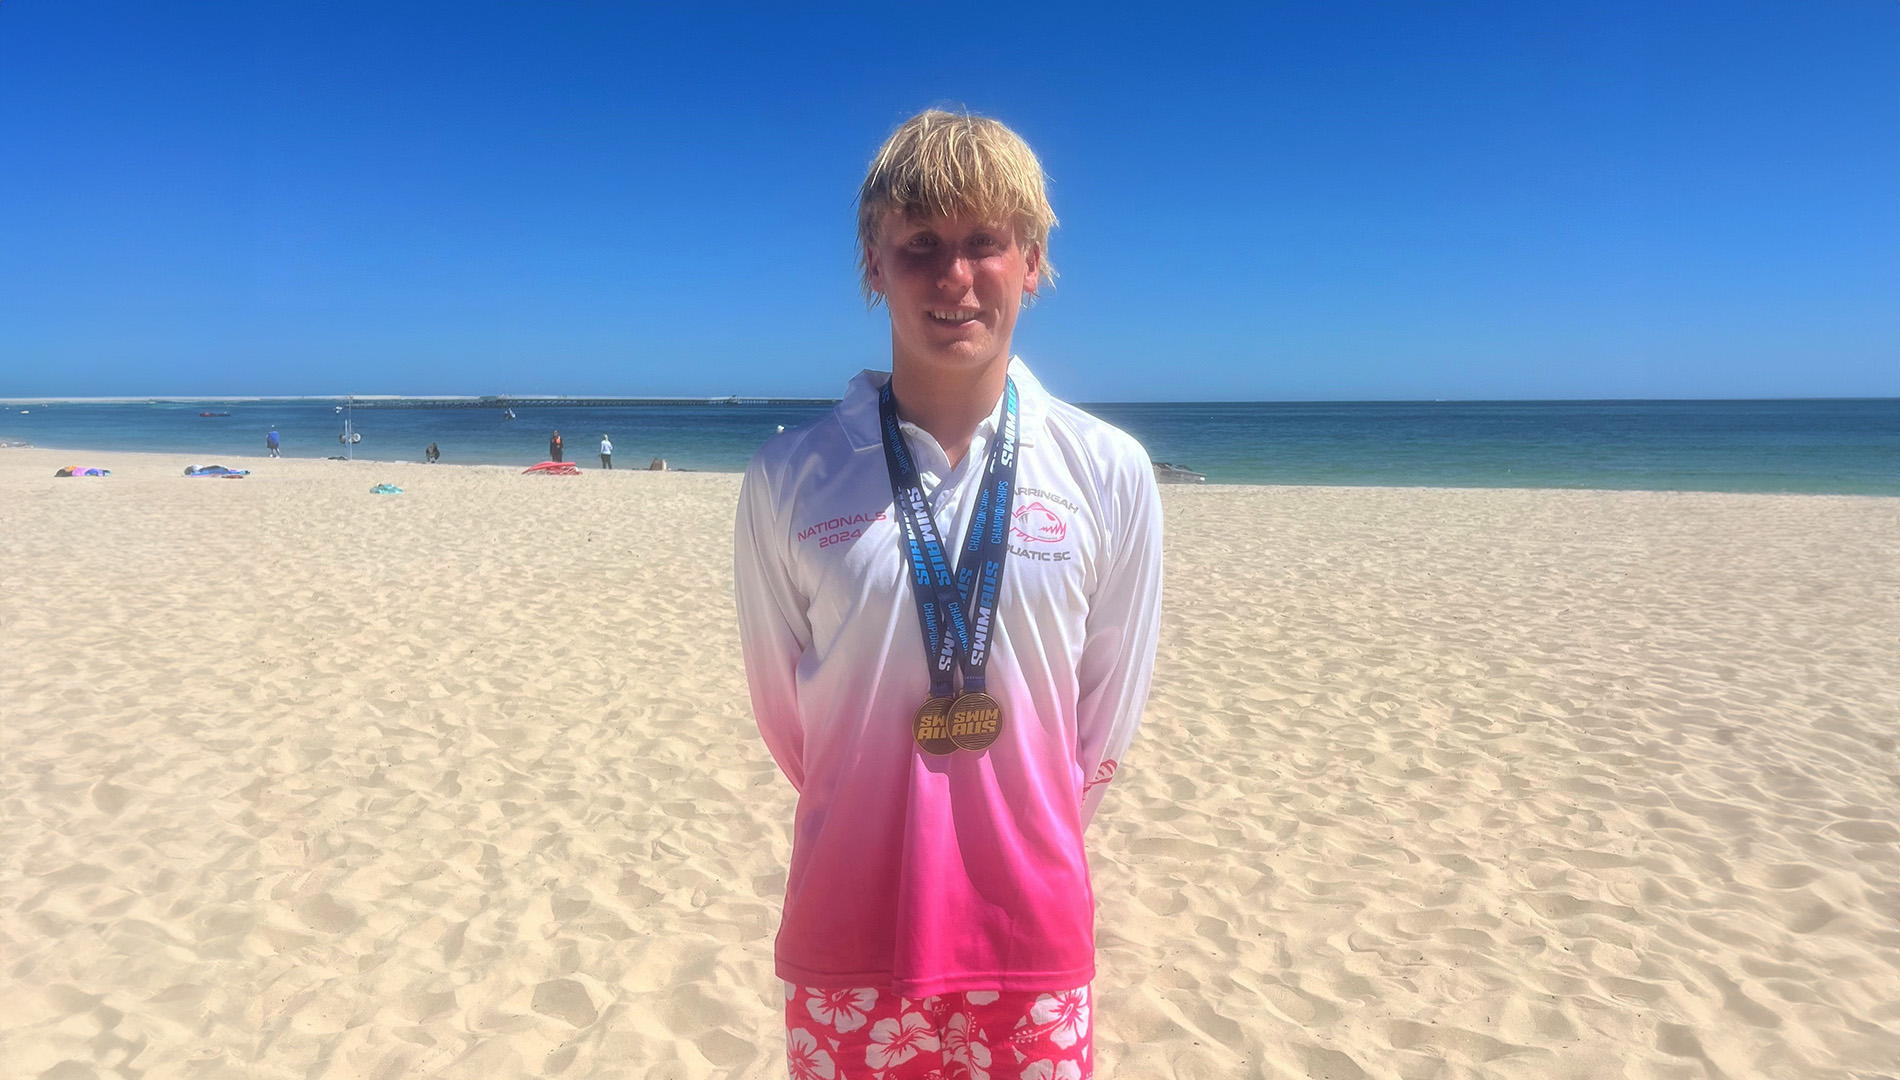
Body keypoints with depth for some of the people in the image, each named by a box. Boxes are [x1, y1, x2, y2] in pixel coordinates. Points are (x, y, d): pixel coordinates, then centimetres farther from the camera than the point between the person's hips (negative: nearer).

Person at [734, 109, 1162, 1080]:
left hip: (1033, 934, 1)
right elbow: (782, 709, 4)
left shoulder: (1109, 474, -5)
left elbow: (1108, 717, 4)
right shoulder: (789, 478, -7)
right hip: (846, 940, 0)